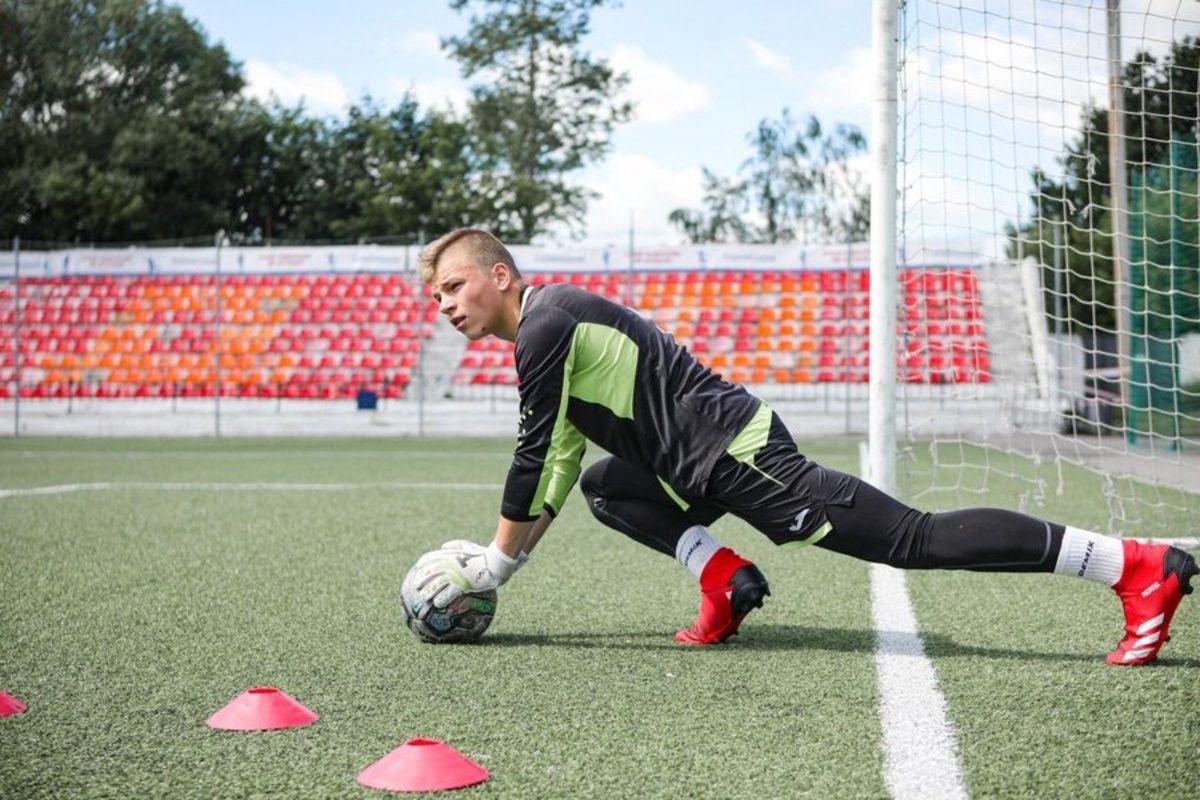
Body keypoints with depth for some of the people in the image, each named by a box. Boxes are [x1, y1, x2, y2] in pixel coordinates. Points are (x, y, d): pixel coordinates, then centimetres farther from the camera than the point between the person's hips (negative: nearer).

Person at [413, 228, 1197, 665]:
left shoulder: (544, 324, -9)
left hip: (733, 455, -10)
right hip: (707, 466, 10)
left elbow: (535, 457, -11)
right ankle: (723, 577, 4)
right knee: (606, 486, 23)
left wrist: (498, 561, -1)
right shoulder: (552, 323, 21)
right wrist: (504, 551, 21)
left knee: (913, 540, -14)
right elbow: (560, 461, 25)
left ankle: (1137, 565, -16)